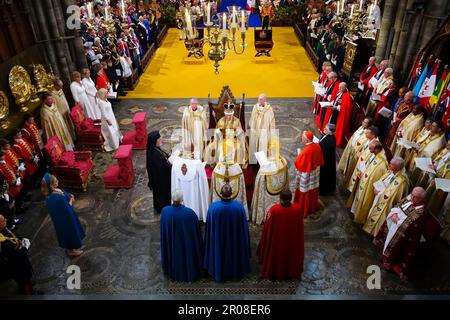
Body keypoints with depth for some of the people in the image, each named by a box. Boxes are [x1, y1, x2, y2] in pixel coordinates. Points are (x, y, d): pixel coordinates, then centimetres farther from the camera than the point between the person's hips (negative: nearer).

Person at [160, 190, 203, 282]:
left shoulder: (165, 211, -22)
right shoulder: (189, 212, -29)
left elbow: (163, 230, -4)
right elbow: (196, 232, -15)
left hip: (171, 244, 2)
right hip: (187, 244, -2)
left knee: (174, 255, 30)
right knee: (188, 256, 25)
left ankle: (173, 272, 53)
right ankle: (190, 273, 47)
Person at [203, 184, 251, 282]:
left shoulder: (213, 207, -22)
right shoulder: (239, 206, -20)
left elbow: (209, 227, -11)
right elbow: (244, 225, -8)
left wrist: (209, 239, 6)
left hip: (218, 239, 0)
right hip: (236, 239, 1)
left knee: (220, 255, 23)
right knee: (234, 254, 25)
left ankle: (219, 273, 41)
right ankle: (236, 272, 44)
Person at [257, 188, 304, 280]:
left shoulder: (274, 210, -28)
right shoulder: (297, 209, -21)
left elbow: (267, 228, -15)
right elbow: (300, 228, -7)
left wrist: (263, 243, 2)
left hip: (276, 240, -1)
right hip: (292, 240, 2)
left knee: (277, 255, 23)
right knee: (292, 254, 27)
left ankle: (275, 272, 43)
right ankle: (292, 272, 47)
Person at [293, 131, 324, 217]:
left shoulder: (306, 151, -33)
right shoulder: (317, 146, -9)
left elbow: (299, 164, -23)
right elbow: (321, 161, 4)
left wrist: (299, 156, -7)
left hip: (307, 176, -7)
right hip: (315, 173, 8)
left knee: (305, 193, 12)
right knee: (313, 192, 24)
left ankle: (303, 211, 28)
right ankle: (313, 207, 43)